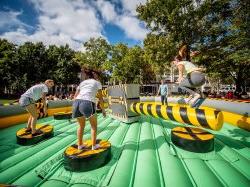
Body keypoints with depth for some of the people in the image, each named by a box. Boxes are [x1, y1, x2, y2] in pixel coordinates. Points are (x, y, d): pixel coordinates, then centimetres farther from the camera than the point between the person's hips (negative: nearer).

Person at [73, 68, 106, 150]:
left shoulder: (82, 82, 28)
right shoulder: (97, 82, 17)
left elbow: (75, 96, 22)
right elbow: (100, 98, 14)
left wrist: (74, 109, 30)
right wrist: (103, 109, 22)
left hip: (77, 102, 5)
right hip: (88, 103, -4)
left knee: (81, 125, 27)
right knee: (94, 125, 19)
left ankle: (80, 145, 36)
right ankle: (94, 145, 26)